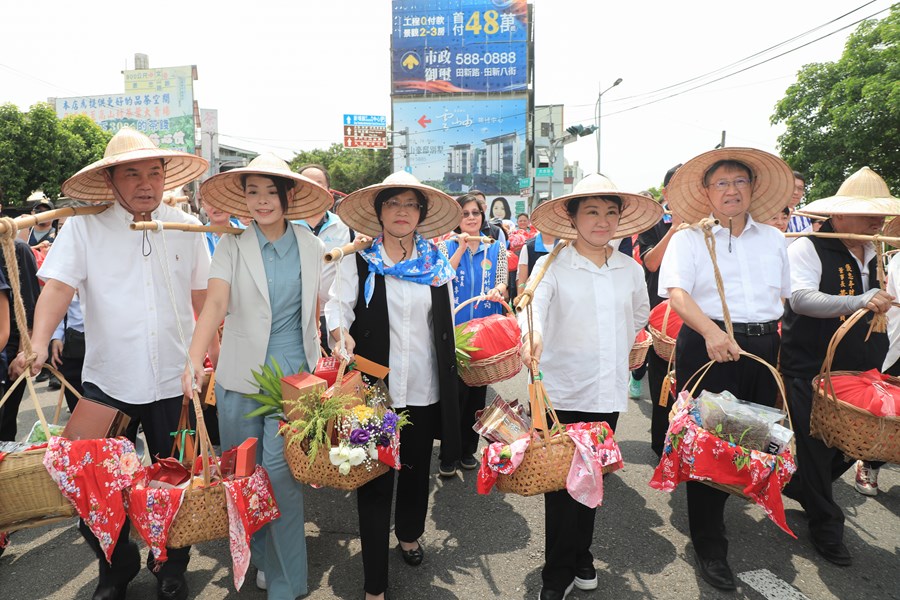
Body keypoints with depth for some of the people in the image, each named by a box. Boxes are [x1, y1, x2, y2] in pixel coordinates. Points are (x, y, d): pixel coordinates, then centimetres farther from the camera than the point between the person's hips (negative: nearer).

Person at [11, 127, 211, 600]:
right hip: (108, 382, -1)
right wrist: (38, 343, -26)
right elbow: (58, 286, -11)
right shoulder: (84, 228, -3)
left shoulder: (187, 228, 3)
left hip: (175, 382, 1)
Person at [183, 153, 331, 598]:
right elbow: (214, 304, -17)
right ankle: (258, 555, 37)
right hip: (239, 375, 1)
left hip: (294, 373, -1)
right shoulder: (232, 246, -3)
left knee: (280, 471, -6)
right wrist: (195, 362, -31)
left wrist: (317, 364, 3)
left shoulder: (311, 248, 2)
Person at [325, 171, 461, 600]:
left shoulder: (435, 263, 7)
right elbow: (337, 307, -9)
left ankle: (409, 534, 48)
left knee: (417, 469, 18)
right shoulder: (359, 262, -1)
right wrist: (342, 335, -30)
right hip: (375, 387, -3)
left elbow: (445, 324, 13)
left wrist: (449, 378, 16)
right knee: (375, 480, 1)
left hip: (425, 387, 3)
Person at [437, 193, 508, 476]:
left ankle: (468, 450, 23)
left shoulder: (496, 248, 9)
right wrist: (461, 248, -12)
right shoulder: (447, 246, 5)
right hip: (453, 328, -2)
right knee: (456, 391, -5)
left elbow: (502, 282, 0)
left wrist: (496, 291, -22)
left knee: (478, 391, 9)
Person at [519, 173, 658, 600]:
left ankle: (580, 556, 35)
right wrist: (532, 332, -47)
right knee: (561, 482, 2)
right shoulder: (554, 265, -7)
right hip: (563, 390, -3)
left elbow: (640, 315, 24)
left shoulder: (631, 270, 6)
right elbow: (534, 301, -27)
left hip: (609, 392, 4)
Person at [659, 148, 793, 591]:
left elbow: (783, 295, 20)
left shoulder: (773, 239, 14)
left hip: (764, 347, 5)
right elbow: (677, 293, -14)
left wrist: (778, 342, 13)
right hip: (706, 345, -4)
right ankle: (710, 547, 14)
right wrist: (711, 331, -30)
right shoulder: (690, 239, 0)